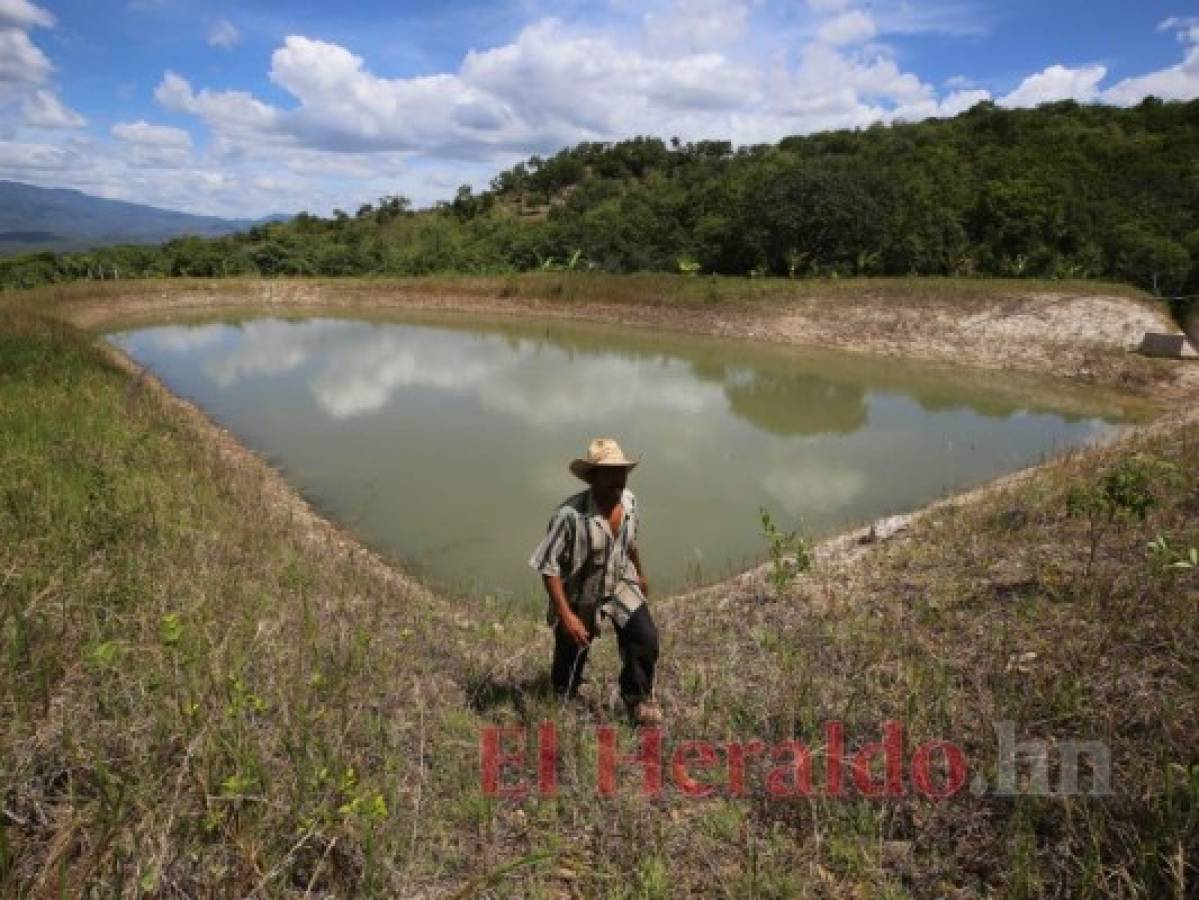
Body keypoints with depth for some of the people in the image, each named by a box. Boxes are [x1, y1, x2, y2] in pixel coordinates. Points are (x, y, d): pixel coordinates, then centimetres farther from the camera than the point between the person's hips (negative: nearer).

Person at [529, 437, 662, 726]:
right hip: (580, 596, -4)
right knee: (571, 653, 14)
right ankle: (565, 699, 50)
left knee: (646, 638, -10)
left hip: (620, 584, 5)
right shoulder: (571, 514, -33)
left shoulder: (629, 500, -12)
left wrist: (640, 573, 23)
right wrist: (566, 615, -28)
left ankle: (638, 698, 18)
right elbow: (548, 567, -27)